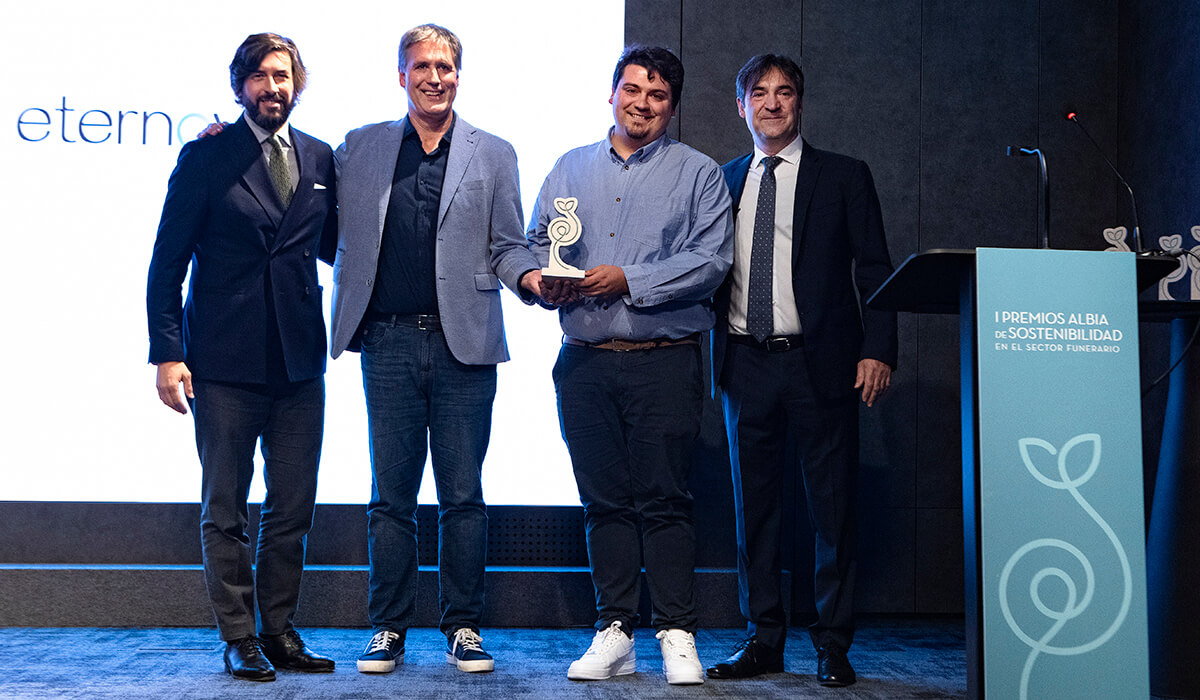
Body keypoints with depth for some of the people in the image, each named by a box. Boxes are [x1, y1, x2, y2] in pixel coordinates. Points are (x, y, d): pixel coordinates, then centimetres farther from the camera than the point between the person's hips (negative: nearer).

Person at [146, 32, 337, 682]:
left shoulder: (321, 159, 10)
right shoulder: (205, 157, 0)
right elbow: (167, 263, -2)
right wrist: (168, 352, -9)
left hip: (299, 361, 3)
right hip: (225, 365, -3)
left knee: (293, 508, 8)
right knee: (225, 510, 4)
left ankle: (279, 630, 20)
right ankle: (239, 639, 15)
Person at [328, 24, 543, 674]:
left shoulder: (493, 154, 10)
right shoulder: (360, 147, 11)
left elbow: (506, 246, 10)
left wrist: (532, 277, -12)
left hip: (463, 343, 0)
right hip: (389, 342, 1)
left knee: (463, 494, 3)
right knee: (391, 494, 5)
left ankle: (463, 628, 14)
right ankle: (387, 629, 15)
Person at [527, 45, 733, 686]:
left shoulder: (698, 174, 5)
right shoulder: (571, 169, 16)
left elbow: (710, 260, -6)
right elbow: (537, 243, 17)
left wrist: (627, 281, -14)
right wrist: (547, 279, -6)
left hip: (665, 362, -3)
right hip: (586, 362, 3)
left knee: (664, 499, -3)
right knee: (604, 500, 6)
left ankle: (676, 633, 5)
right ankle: (614, 630, 14)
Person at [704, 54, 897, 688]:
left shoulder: (844, 176, 7)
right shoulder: (723, 182, 14)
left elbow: (874, 270, 3)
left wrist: (877, 350, -8)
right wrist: (702, 352, 3)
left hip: (820, 362, -2)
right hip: (745, 363, 3)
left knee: (832, 506, 0)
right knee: (754, 505, 6)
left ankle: (832, 643, 10)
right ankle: (763, 639, 16)